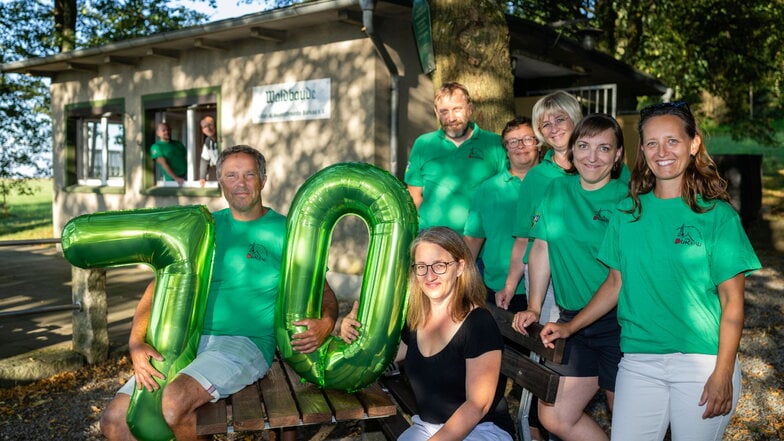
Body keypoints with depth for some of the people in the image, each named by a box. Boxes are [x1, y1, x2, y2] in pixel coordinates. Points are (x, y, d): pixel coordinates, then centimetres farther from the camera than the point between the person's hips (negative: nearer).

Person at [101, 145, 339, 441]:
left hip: (247, 342, -4)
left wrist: (325, 324, -21)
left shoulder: (284, 232, 2)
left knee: (173, 402, -29)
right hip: (190, 340, 5)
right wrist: (137, 341, -8)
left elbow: (323, 291, 3)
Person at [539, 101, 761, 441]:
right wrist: (569, 327, 6)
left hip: (702, 361, -2)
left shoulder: (716, 214, -2)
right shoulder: (627, 211, 7)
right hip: (639, 362, 3)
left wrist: (722, 374, -10)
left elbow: (732, 301, -4)